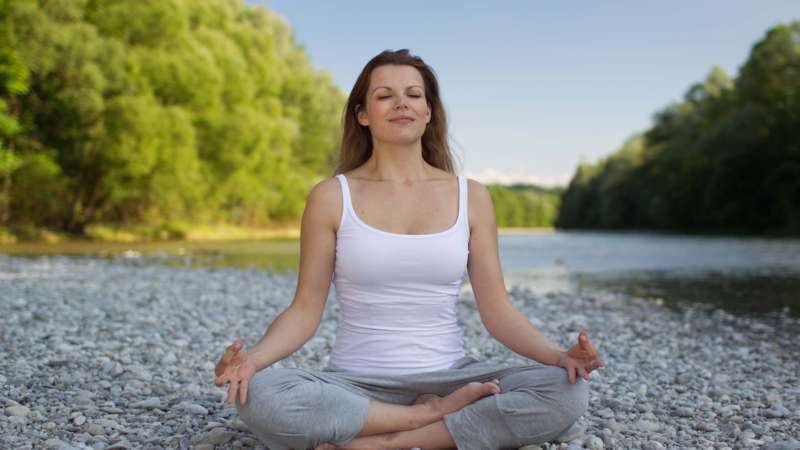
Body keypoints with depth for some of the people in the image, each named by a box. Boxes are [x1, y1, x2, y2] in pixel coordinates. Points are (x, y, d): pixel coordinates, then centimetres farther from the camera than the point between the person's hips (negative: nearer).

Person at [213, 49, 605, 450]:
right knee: (259, 394, -32)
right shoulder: (332, 197, 1)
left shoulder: (471, 198, 5)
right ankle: (435, 416, -16)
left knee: (569, 392, -23)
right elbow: (305, 311, -1)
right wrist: (252, 357, -20)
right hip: (356, 383, -1)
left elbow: (497, 311, 5)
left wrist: (558, 355, -13)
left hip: (447, 376, 2)